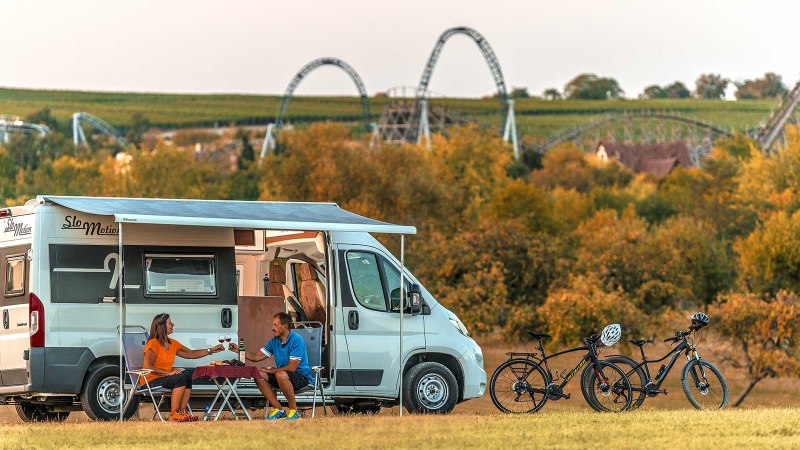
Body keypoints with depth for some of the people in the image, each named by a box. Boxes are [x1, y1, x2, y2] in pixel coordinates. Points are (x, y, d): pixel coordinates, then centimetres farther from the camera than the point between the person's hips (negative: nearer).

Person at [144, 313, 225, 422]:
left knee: (189, 375, -10)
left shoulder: (172, 343, 12)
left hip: (164, 378, 8)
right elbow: (148, 367, -19)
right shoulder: (153, 344, -13)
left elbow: (191, 354, 17)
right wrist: (169, 373, -22)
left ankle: (182, 412, -16)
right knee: (180, 378, -26)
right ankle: (174, 415, -29)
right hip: (150, 381, -8)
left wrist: (211, 350, 10)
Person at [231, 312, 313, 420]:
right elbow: (256, 356, 12)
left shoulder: (296, 340, -17)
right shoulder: (274, 341, 8)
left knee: (281, 375, -38)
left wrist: (272, 370, -12)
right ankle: (278, 410, -9)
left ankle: (294, 411, -24)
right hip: (284, 374, 8)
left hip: (303, 377, -8)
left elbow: (291, 368, -21)